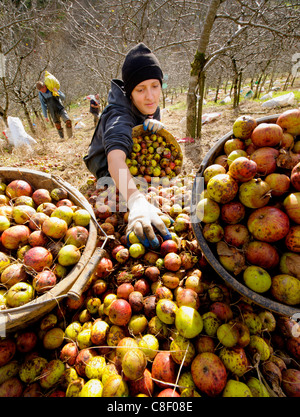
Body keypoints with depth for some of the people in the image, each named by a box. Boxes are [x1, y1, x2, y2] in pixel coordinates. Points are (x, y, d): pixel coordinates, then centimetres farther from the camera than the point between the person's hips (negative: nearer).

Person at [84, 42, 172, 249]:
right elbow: (115, 158, -56)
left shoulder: (150, 105, -9)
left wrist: (156, 124, -19)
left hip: (136, 163, 8)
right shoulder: (119, 117, -35)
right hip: (109, 172, -8)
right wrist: (137, 201, -74)